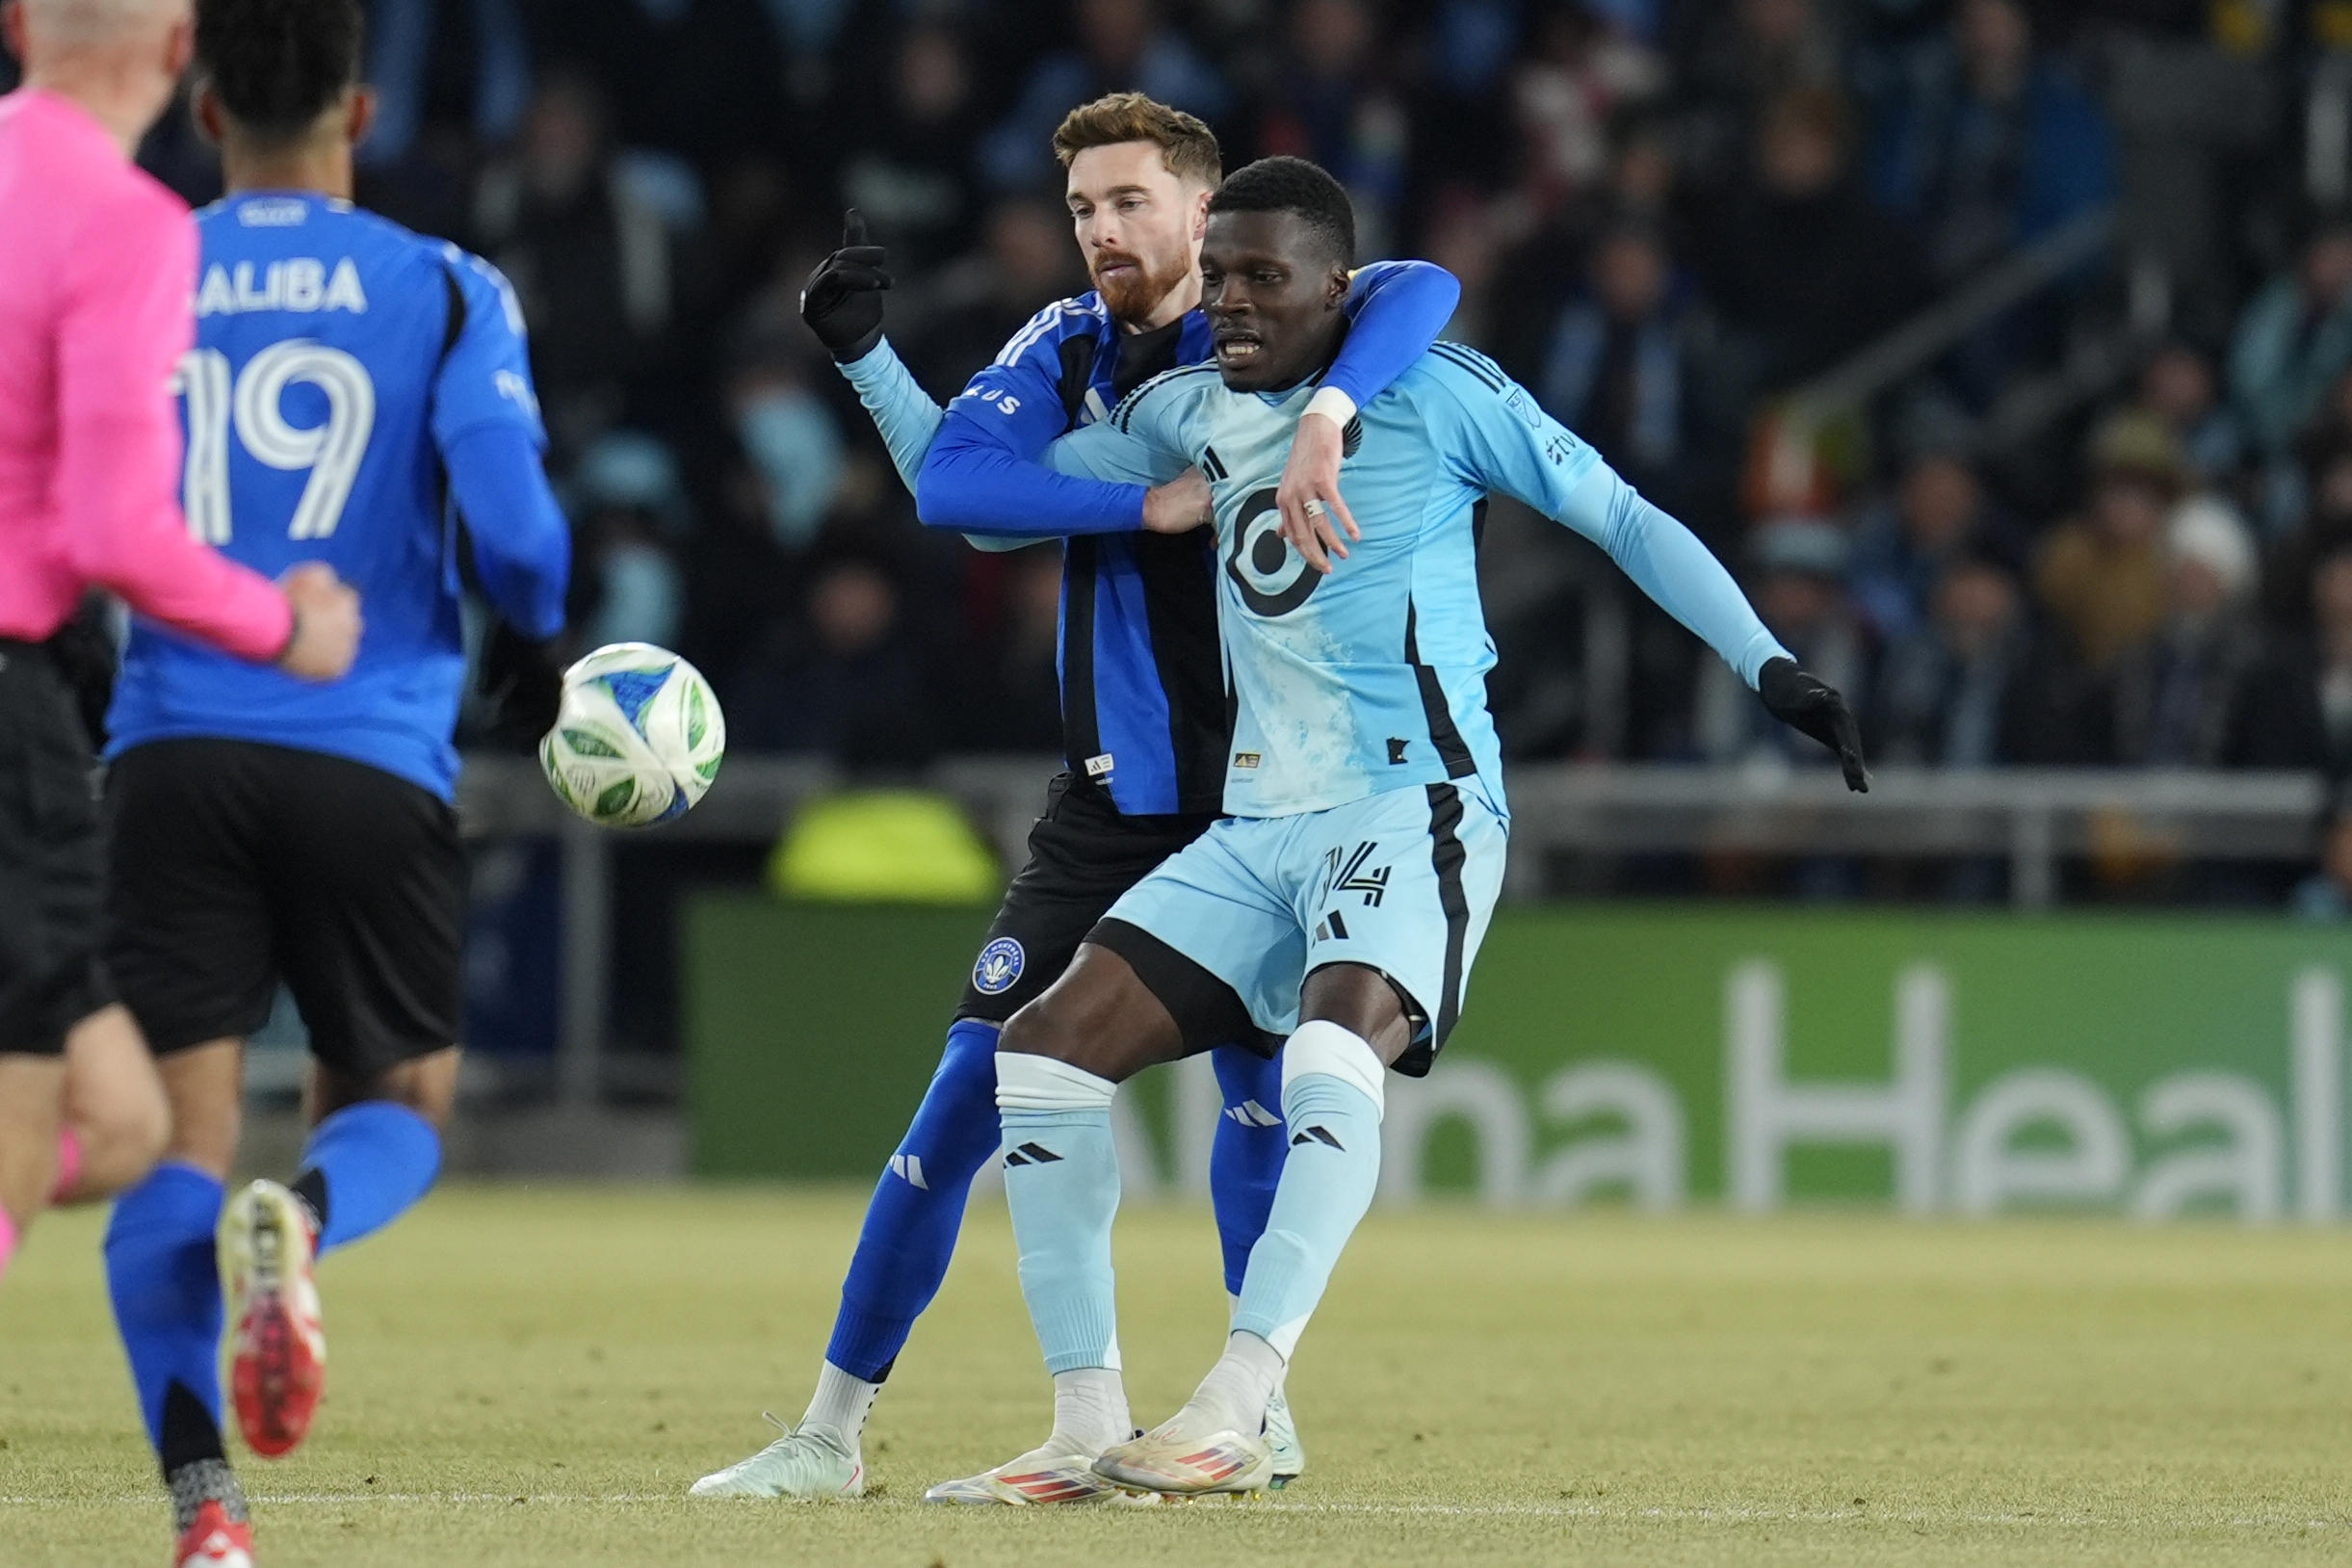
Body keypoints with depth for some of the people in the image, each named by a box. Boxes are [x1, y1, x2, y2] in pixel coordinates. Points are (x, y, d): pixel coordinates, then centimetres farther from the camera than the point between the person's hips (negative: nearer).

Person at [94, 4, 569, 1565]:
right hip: (371, 760, -1)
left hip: (173, 757, 1)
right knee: (397, 1111, 16)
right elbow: (512, 526, -8)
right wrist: (543, 659, 12)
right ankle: (298, 1222, -21)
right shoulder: (444, 290, 3)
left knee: (180, 1137, 0)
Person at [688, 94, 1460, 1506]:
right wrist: (1155, 503, -24)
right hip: (1111, 799, 2)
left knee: (1266, 1087, -4)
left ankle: (1259, 1406, 15)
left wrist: (1326, 415, -43)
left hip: (1266, 794, -2)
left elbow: (1420, 291, -26)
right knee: (973, 1091, -3)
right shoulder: (1069, 346, 3)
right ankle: (831, 1433, 1)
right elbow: (948, 475, -14)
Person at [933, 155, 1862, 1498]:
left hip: (1414, 808, -7)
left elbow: (1625, 519, 0)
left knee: (1332, 1056, -34)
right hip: (1260, 827, 7)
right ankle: (1091, 1426, -2)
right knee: (1047, 1053, -7)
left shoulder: (1430, 392, -4)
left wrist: (1773, 671, -7)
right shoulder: (1189, 413, 13)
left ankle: (1237, 1414, -38)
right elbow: (983, 500, 19)